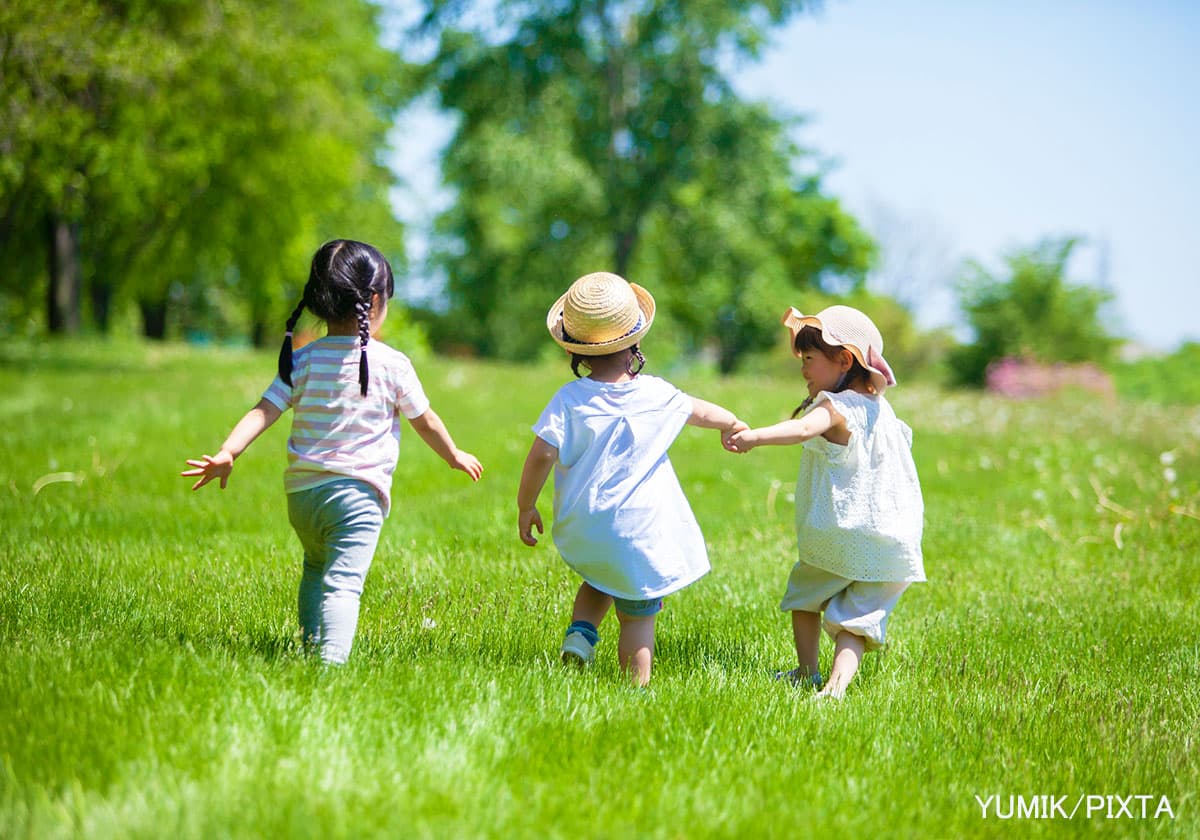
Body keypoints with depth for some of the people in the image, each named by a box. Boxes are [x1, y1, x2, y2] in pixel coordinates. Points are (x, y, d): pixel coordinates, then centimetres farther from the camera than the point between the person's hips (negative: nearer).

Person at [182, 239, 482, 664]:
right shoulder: (392, 364, -2)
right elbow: (425, 422, 10)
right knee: (342, 583, -12)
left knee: (315, 568, 28)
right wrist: (455, 456, 26)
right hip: (357, 493, -4)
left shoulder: (302, 360, 4)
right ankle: (331, 658, -29)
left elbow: (263, 411, -7)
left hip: (301, 493, 4)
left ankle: (310, 645, 29)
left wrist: (227, 452, -12)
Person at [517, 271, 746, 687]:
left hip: (580, 530, 1)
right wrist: (733, 424, 34)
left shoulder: (569, 399, -10)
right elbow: (703, 411, 12)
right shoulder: (656, 394, -5)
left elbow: (541, 455, -16)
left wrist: (525, 506, -2)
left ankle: (581, 632, 9)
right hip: (639, 530, -1)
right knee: (638, 616, 9)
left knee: (600, 581, 30)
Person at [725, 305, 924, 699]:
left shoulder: (835, 407, -16)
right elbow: (903, 437, 31)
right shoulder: (881, 409, 10)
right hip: (891, 547, 6)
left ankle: (807, 673, 24)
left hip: (837, 540, -5)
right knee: (856, 619, 3)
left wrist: (754, 437, -51)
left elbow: (803, 430, -38)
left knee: (803, 596, 20)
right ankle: (837, 685, -17)